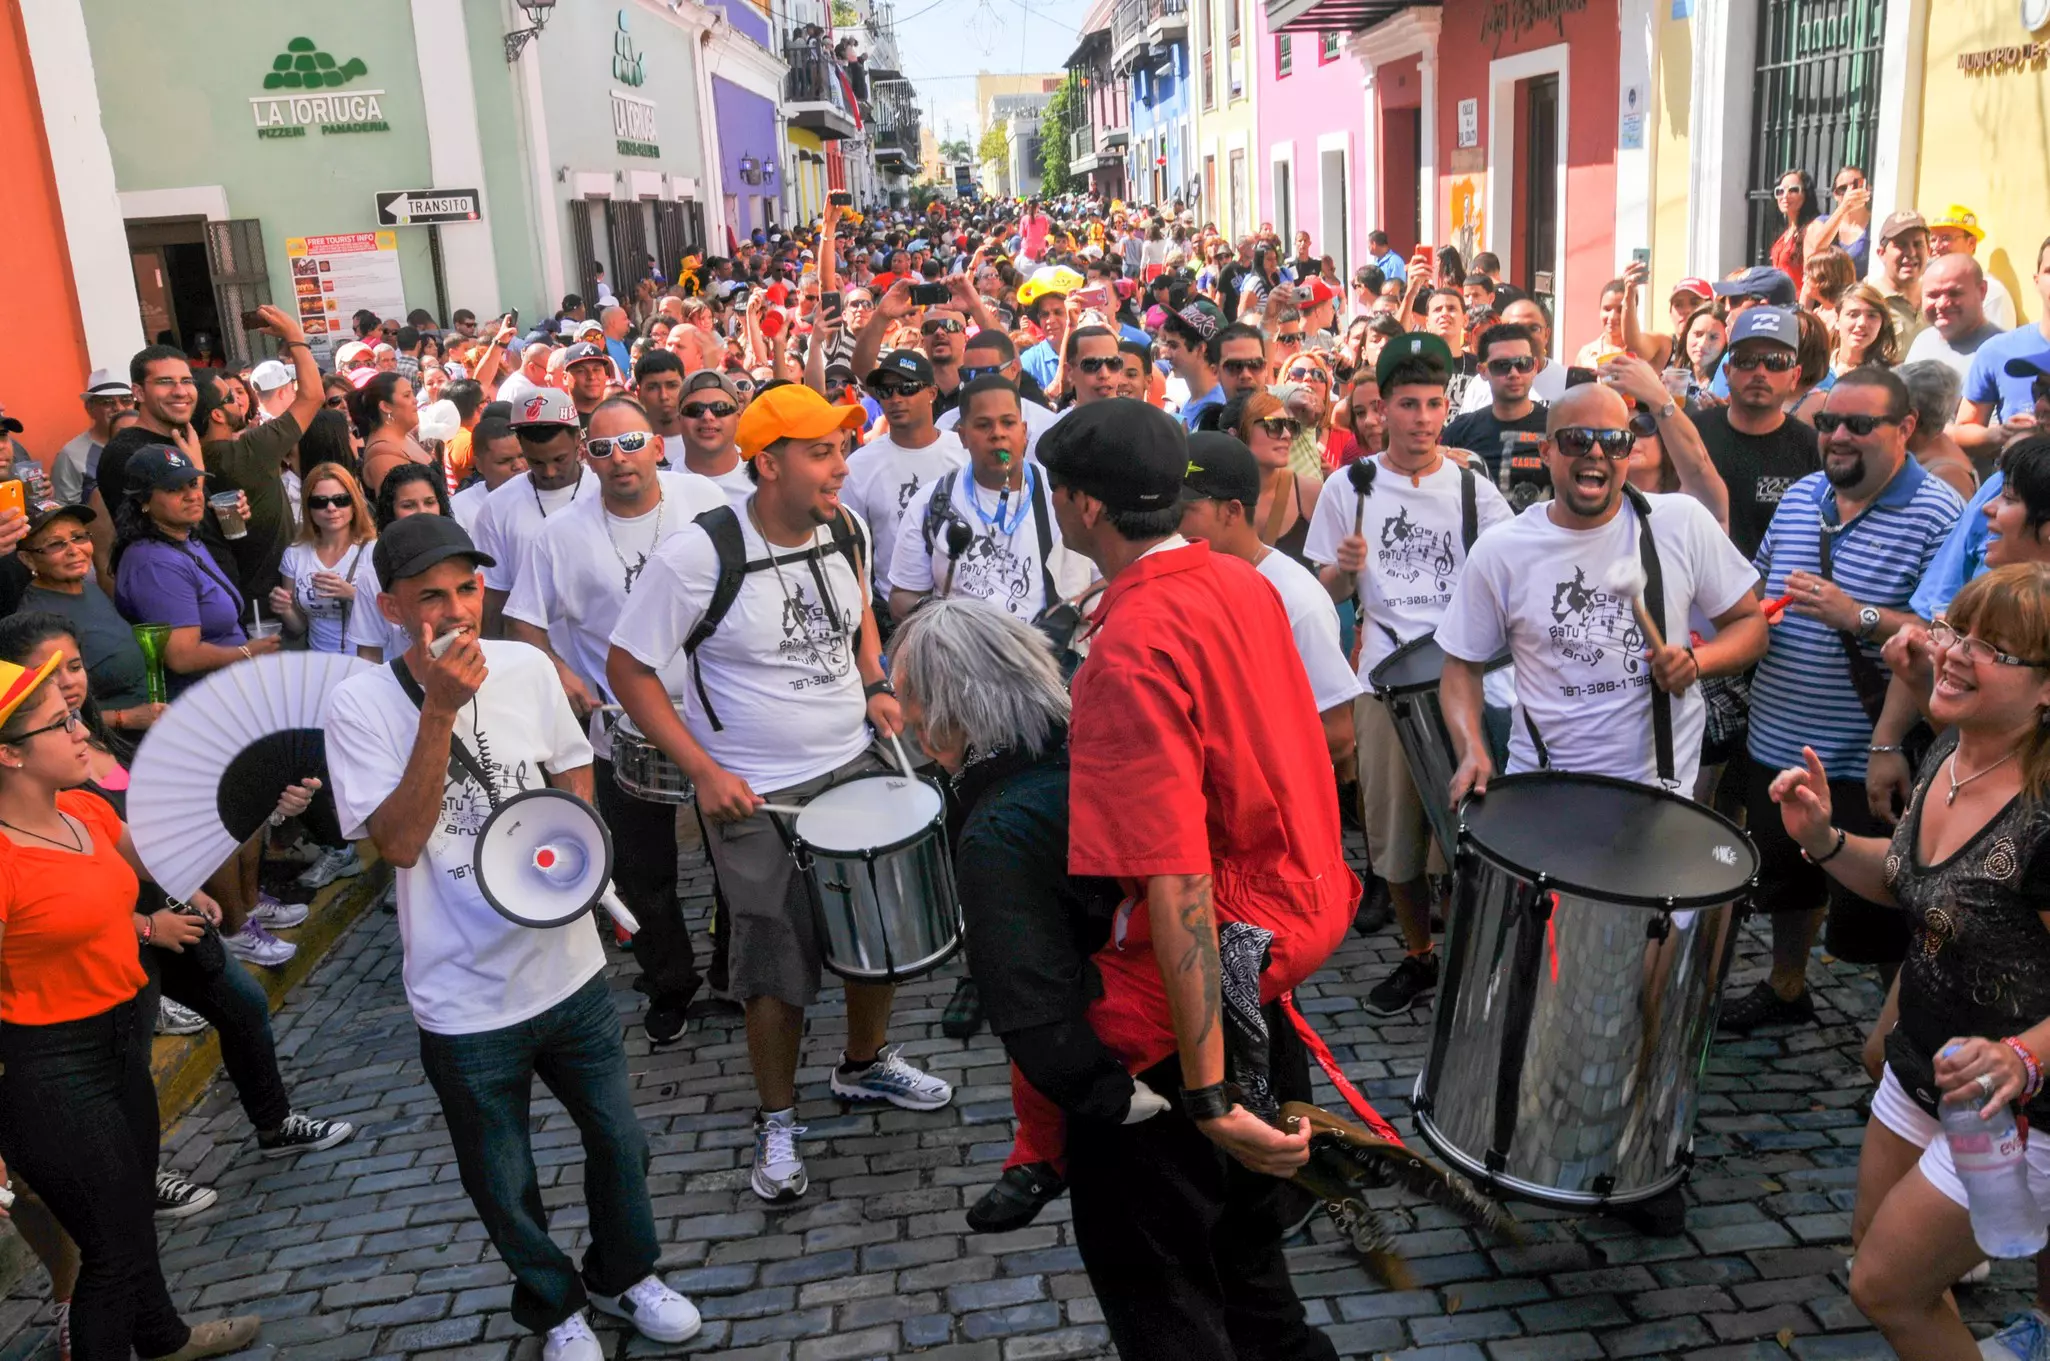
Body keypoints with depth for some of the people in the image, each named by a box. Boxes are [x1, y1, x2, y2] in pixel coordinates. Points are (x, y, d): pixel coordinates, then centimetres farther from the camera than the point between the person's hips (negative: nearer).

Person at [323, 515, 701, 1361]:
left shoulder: (526, 668, -5)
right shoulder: (360, 705, -14)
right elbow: (400, 842, -21)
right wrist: (439, 711, -28)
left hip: (568, 967, 3)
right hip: (466, 1002, -3)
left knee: (619, 1142, 17)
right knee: (504, 1183, 15)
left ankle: (624, 1274, 45)